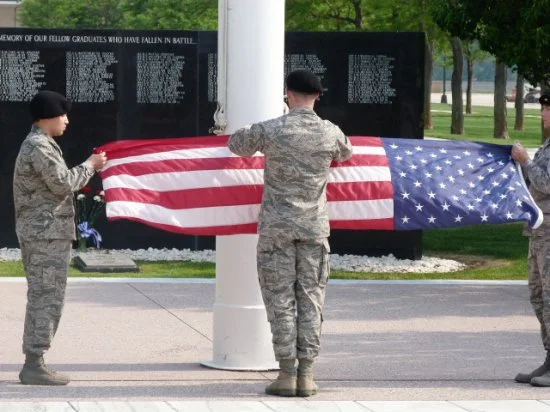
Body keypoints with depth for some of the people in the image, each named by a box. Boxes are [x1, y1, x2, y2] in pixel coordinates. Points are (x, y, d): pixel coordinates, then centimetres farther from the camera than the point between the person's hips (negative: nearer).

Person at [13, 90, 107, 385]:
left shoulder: (37, 145, 19)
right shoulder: (39, 147, -14)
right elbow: (63, 184, -17)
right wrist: (90, 165, -6)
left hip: (44, 233, 11)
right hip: (46, 234, -11)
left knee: (41, 299, 12)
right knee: (47, 298, -10)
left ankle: (33, 363, 14)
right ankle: (34, 366, -9)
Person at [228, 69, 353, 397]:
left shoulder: (271, 130, -9)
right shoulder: (330, 133, -2)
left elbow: (237, 144, 9)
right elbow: (346, 153, 21)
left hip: (277, 225, -2)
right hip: (314, 226, 2)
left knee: (280, 299, 3)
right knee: (310, 298, 6)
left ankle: (287, 373, 0)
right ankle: (306, 374, 4)